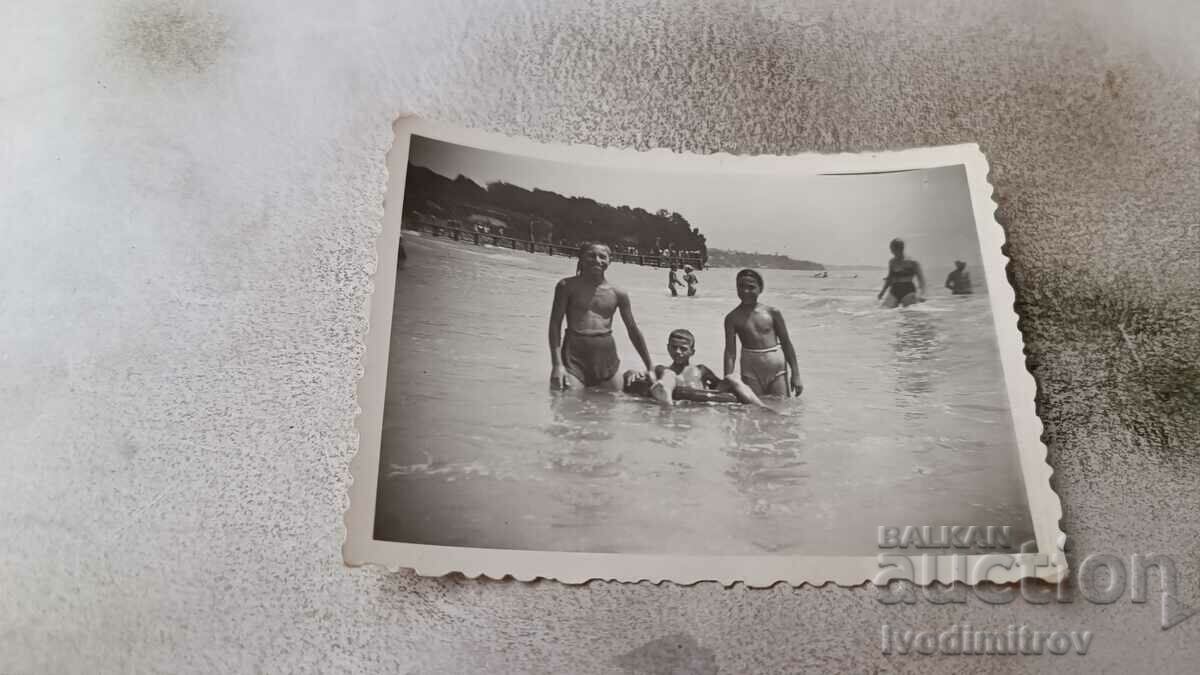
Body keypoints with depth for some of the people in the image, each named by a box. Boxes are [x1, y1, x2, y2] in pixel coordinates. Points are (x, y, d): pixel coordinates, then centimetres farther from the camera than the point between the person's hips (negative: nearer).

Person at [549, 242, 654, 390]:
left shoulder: (618, 294, 7)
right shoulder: (568, 286, 1)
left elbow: (633, 330, 16)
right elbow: (555, 324, -1)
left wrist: (650, 368, 16)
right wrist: (557, 364, -11)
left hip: (608, 361, 3)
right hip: (574, 357, -3)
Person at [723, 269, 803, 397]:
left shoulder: (772, 312, 0)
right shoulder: (733, 318, -1)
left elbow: (787, 344, 6)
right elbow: (730, 351, -3)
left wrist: (795, 375, 5)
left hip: (777, 368, 0)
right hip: (751, 372, 0)